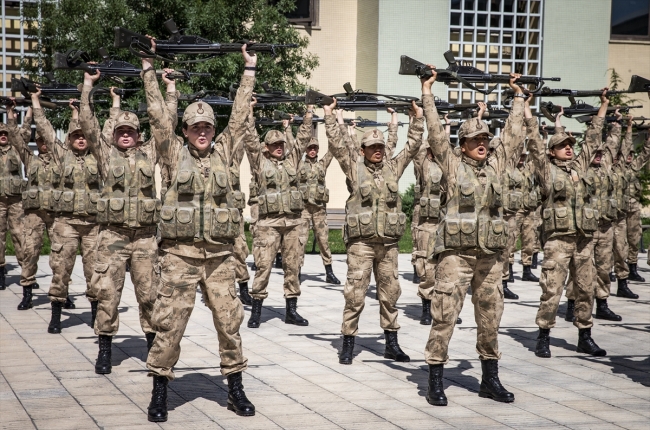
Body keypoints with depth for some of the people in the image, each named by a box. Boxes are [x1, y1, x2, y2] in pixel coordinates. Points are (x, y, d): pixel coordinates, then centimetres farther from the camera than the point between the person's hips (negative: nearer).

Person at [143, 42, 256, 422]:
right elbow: (158, 113, 2)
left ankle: (236, 389, 17)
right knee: (170, 323, -2)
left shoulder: (223, 153, 9)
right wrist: (149, 68, 2)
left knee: (229, 322, 5)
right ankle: (160, 392, 8)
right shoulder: (176, 153, 4)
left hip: (220, 254, 2)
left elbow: (240, 114, 11)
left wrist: (250, 70, 13)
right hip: (181, 252, -2)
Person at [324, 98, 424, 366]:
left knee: (390, 293, 9)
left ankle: (391, 344, 17)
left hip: (389, 242, 4)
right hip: (361, 240, -4)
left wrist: (418, 117, 12)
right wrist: (329, 115, -6)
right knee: (355, 293, -4)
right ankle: (348, 344, 2)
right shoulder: (354, 166, 3)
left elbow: (413, 145, 15)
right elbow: (336, 143, -4)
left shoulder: (393, 167, 12)